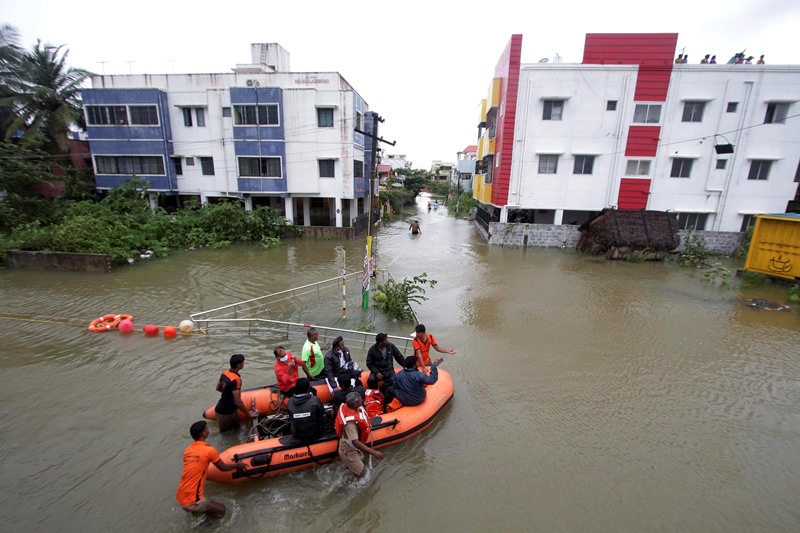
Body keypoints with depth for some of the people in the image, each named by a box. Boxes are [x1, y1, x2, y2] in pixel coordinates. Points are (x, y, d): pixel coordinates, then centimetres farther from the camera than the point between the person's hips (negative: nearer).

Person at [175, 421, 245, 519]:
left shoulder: (187, 450, 4)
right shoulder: (209, 450, -14)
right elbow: (223, 468, 0)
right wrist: (238, 465, 18)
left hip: (179, 499, 6)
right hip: (192, 502, -6)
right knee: (221, 510, 14)